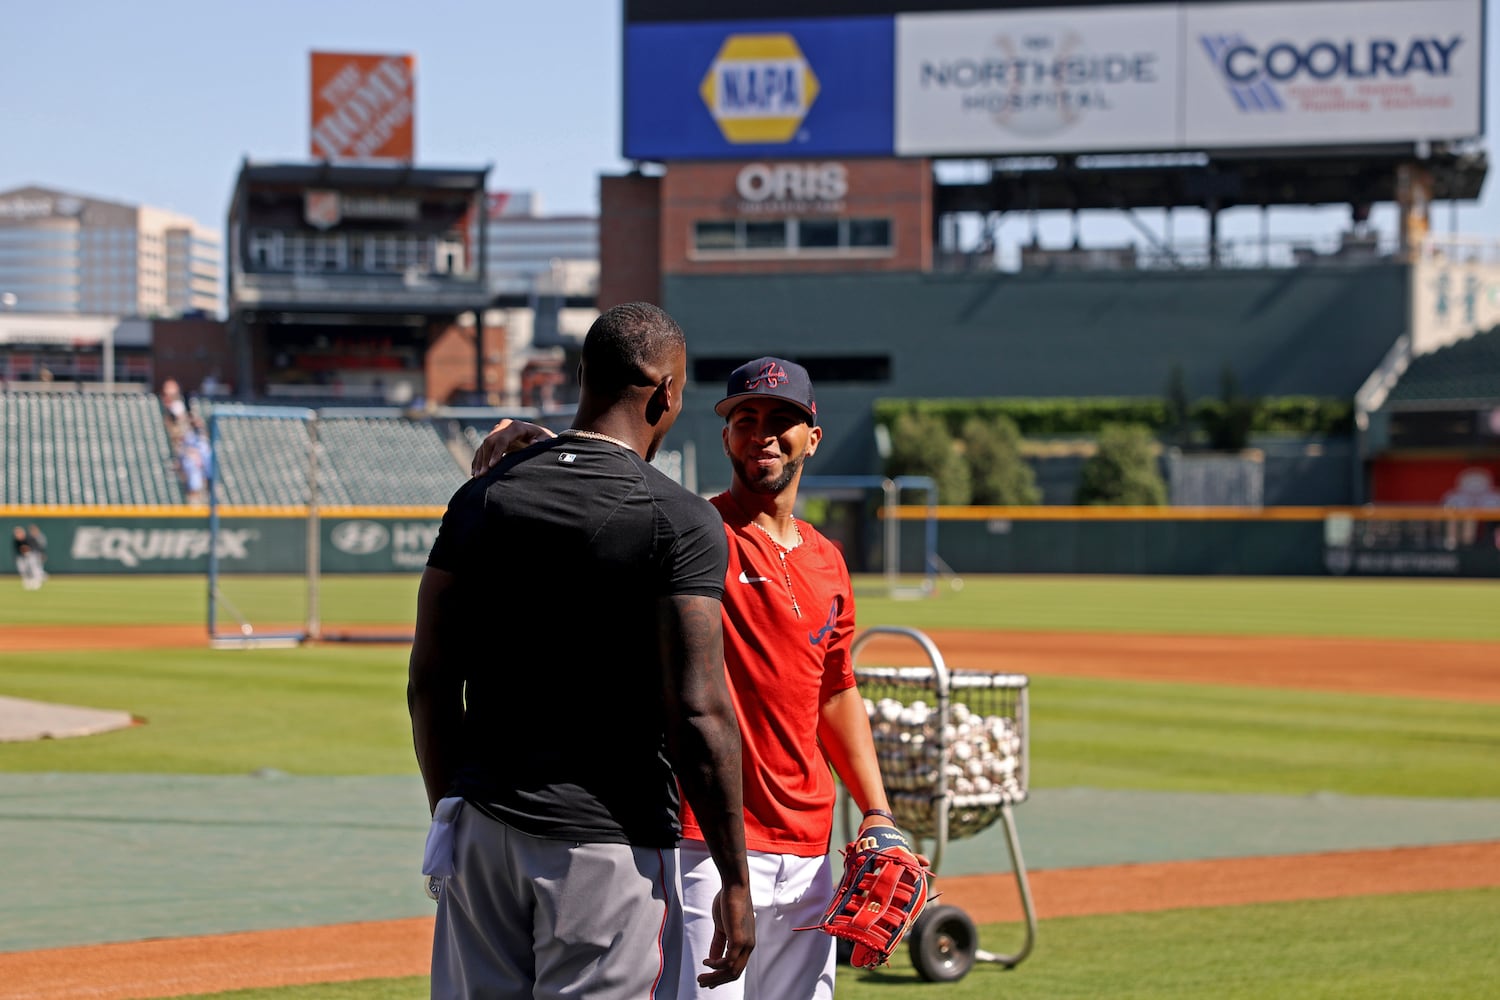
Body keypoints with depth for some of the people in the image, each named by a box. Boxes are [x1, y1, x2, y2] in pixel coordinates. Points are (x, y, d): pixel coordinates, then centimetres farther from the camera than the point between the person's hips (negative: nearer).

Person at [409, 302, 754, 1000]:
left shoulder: (480, 499, 6)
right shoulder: (680, 522, -9)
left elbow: (429, 685, 8)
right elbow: (698, 715, -14)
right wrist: (735, 884, -9)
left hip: (482, 832, 5)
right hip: (613, 839, -5)